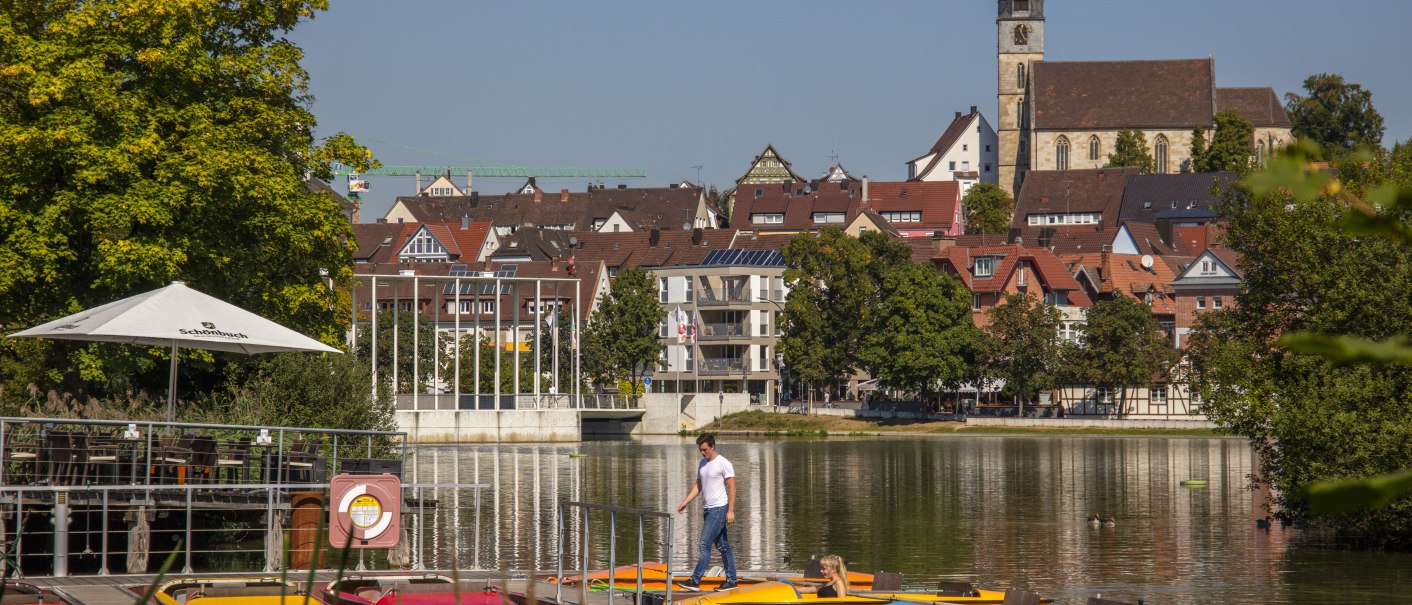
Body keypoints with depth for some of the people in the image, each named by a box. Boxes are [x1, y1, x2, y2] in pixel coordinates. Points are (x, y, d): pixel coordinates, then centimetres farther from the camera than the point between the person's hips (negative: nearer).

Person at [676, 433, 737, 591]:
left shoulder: (723, 464, -12)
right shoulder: (702, 464, 13)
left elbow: (732, 487, -13)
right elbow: (698, 486, 19)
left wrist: (731, 511, -17)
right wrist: (684, 502, 9)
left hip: (719, 509, -8)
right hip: (707, 509, 8)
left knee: (704, 545, -12)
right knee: (723, 546, 11)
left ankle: (695, 581, -13)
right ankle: (731, 580, 15)